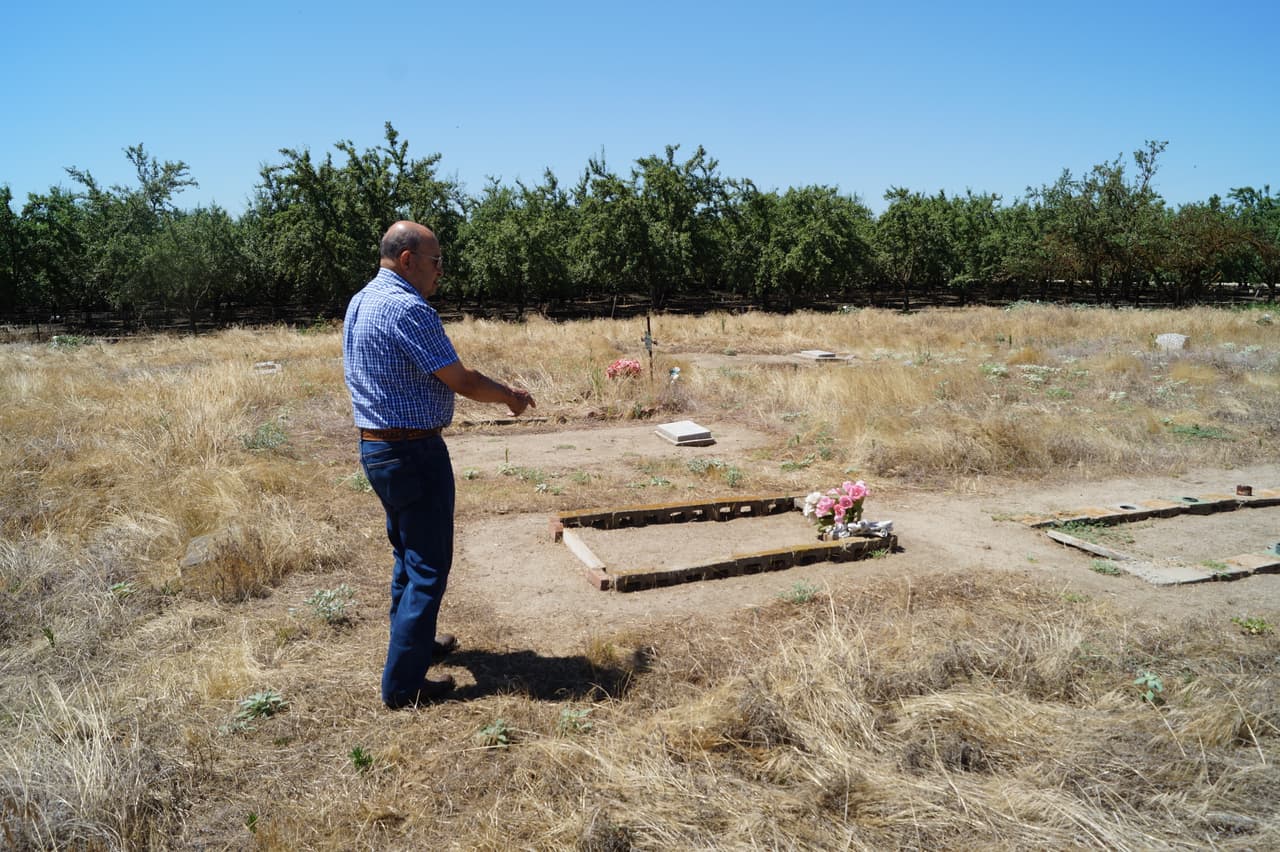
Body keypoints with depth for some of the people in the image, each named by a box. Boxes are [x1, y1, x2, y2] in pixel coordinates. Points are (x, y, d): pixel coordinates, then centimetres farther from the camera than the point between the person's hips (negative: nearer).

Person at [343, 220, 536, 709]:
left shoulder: (359, 303, 10)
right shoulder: (409, 309, -20)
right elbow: (461, 381, -17)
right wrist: (510, 395, -2)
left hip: (374, 448, 10)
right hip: (414, 453, -10)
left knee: (408, 554, 24)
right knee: (428, 567, 0)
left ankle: (416, 643, 39)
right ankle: (403, 683, 7)